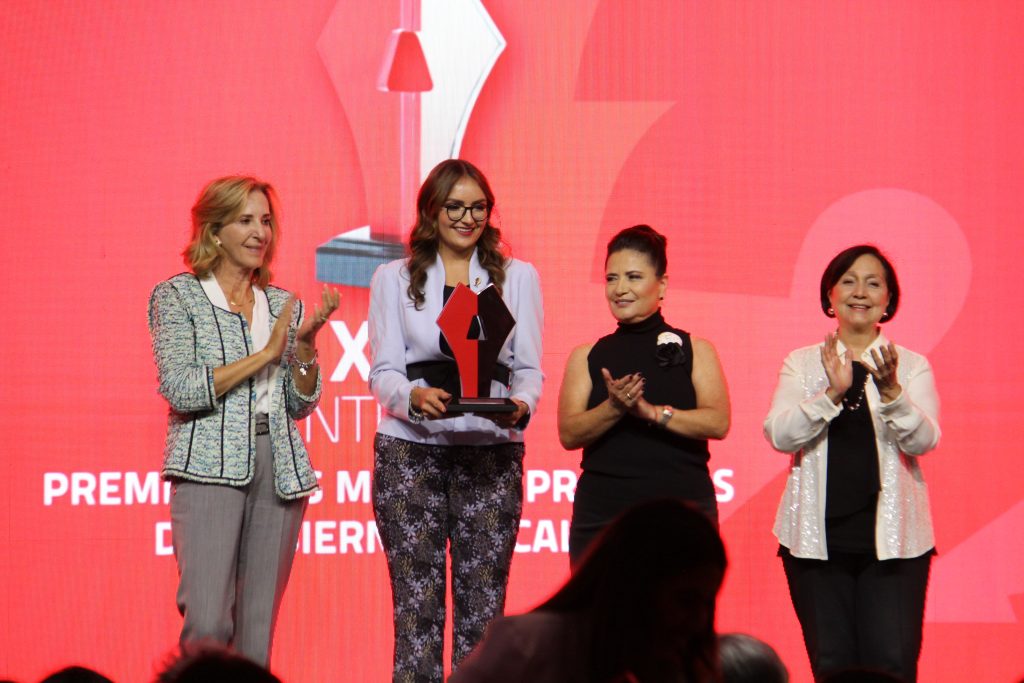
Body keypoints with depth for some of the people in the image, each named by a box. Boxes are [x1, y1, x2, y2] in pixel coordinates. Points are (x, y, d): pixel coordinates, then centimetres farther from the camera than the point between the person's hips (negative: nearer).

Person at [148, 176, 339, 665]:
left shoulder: (282, 305, 15)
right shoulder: (178, 296, 2)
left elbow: (300, 405, 14)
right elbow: (180, 390, -10)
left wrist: (305, 342, -2)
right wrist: (265, 354, -10)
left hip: (279, 470, 5)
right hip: (210, 465, -5)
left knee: (257, 629, 3)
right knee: (208, 624, -16)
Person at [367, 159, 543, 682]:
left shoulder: (517, 277, 13)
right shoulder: (394, 279, 11)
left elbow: (529, 369, 8)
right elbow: (383, 372, 4)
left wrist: (521, 405, -14)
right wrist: (413, 397, -18)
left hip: (492, 449, 1)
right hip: (411, 448, -1)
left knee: (483, 606, -4)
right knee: (417, 605, -5)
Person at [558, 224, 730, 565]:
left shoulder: (695, 351, 10)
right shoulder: (586, 357, 13)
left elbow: (718, 422, -5)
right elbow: (569, 434, 1)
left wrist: (652, 412, -17)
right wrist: (614, 408, -17)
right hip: (603, 515, 1)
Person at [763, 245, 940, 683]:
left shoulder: (912, 366, 8)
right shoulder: (804, 364, 9)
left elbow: (924, 439, -7)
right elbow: (779, 434, -6)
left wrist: (890, 392, -25)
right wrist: (833, 393, -21)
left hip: (891, 536, -1)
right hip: (817, 536, 1)